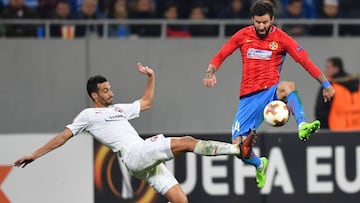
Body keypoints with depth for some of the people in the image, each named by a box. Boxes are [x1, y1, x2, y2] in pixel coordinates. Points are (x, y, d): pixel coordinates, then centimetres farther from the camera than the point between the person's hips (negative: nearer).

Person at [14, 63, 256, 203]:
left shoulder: (119, 109, 30)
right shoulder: (88, 115, 12)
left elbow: (146, 102, 43)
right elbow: (63, 137, 12)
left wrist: (151, 77, 32)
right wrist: (35, 154, 8)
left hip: (148, 159, 8)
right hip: (133, 154, -8)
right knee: (187, 142, -21)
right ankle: (239, 149, -25)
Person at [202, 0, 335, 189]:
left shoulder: (281, 38, -1)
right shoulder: (243, 35, 5)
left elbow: (304, 60, -2)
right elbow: (220, 55, 11)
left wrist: (325, 84, -5)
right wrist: (210, 73, -9)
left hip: (271, 92, -2)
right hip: (248, 97, 2)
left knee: (288, 86, -39)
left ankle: (302, 127, -53)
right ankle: (260, 164, 24)